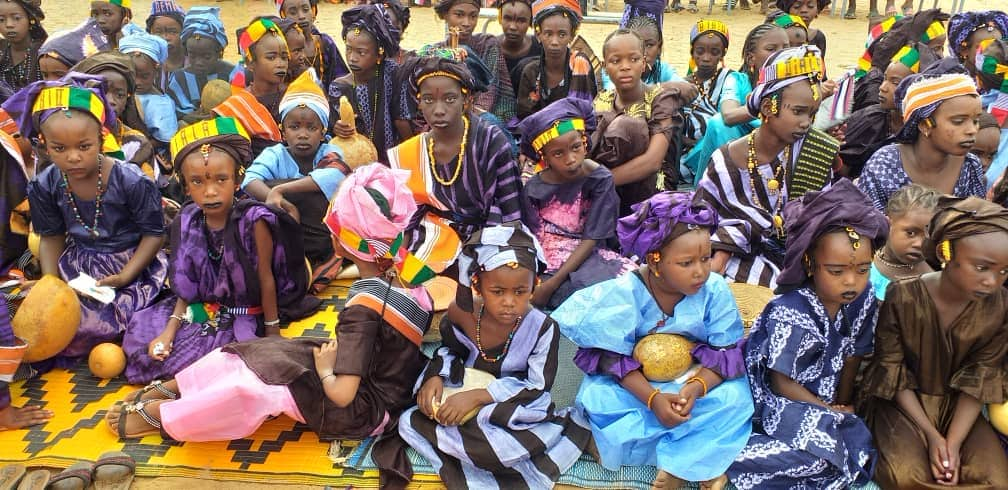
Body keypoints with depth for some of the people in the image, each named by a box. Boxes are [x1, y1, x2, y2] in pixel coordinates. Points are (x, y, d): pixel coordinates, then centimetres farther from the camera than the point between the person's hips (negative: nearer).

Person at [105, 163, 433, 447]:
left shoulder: (364, 307, -28)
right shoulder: (409, 281, -5)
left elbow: (341, 394, -31)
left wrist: (324, 370, -11)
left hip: (364, 413, -8)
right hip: (385, 388, 8)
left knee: (260, 384, -16)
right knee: (258, 354, 5)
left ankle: (159, 416, 4)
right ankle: (168, 391, 16)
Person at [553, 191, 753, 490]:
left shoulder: (716, 290, -16)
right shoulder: (624, 293, -20)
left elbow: (730, 352, -13)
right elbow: (613, 357, -17)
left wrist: (696, 387, -32)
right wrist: (653, 398, -31)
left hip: (700, 379, 0)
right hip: (636, 383, 0)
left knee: (735, 398, -28)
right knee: (597, 398, -27)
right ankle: (699, 458, -20)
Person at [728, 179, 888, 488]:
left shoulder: (863, 299, -8)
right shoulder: (791, 315, -26)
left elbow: (852, 357, 6)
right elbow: (783, 383, -17)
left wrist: (843, 404, 11)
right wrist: (831, 412, -8)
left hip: (826, 399, 8)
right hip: (779, 400, -8)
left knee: (859, 449, -10)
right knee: (823, 450, -29)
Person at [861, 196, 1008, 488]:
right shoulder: (902, 298, -20)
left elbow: (979, 380, -6)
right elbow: (892, 373, -11)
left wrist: (954, 442, -16)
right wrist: (931, 435, -17)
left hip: (958, 406, 3)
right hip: (904, 403, -3)